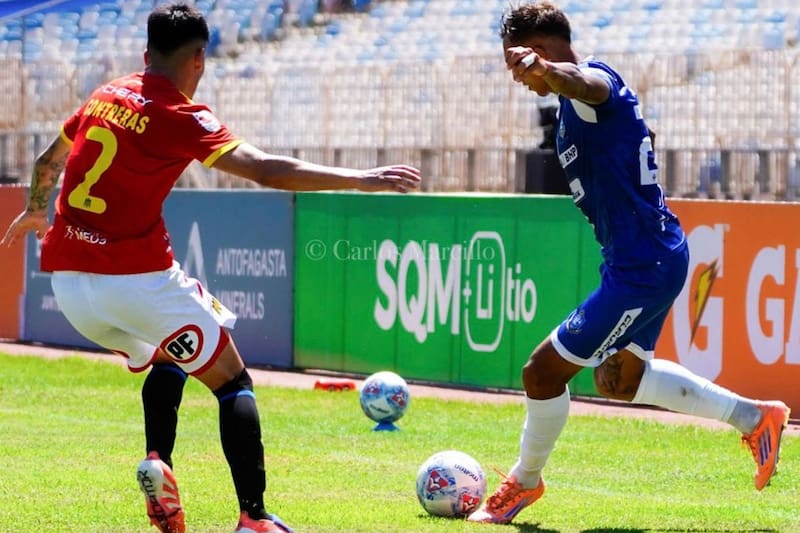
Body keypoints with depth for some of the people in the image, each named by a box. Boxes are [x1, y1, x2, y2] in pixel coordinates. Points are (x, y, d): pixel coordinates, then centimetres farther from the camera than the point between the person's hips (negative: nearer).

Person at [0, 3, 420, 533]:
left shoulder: (104, 97, 12)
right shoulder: (179, 117, -8)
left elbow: (48, 162, 28)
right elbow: (266, 170, -18)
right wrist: (362, 179, -16)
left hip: (67, 280, 7)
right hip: (138, 280, -7)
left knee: (166, 358, 30)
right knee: (234, 383, 6)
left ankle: (157, 462, 6)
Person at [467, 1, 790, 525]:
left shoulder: (597, 81, -20)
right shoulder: (575, 104, 13)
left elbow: (583, 80, -46)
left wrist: (544, 69, -68)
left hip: (641, 266, -11)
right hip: (656, 256, 11)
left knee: (543, 372, -4)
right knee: (620, 379, 26)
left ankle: (525, 482, 20)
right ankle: (755, 417, 33)